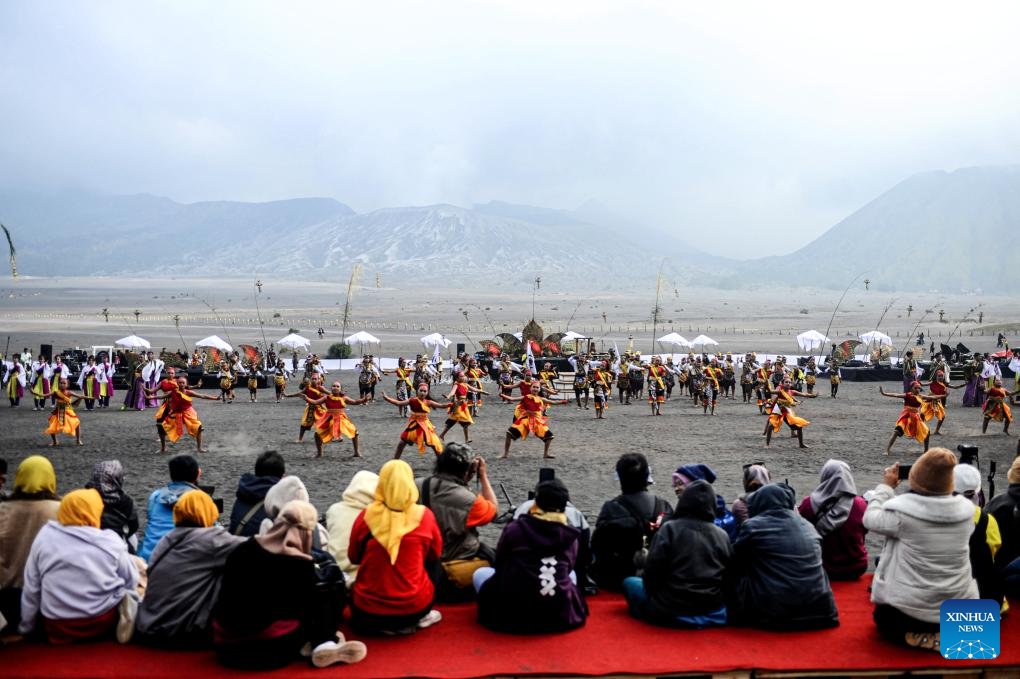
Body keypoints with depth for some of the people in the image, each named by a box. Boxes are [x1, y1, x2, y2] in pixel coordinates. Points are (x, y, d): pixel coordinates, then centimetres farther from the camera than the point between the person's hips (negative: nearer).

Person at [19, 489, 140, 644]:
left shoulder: (44, 537, -3)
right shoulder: (110, 541, -6)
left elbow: (31, 589, 2)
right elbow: (131, 581, 3)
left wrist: (26, 628, 15)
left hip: (59, 628, 1)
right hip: (105, 622, -1)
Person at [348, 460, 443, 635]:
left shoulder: (366, 515, -9)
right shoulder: (424, 515, -9)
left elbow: (353, 558, 8)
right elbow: (435, 555, 9)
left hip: (368, 611, 0)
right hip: (414, 606, 1)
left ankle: (382, 624, 9)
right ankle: (418, 618, 12)